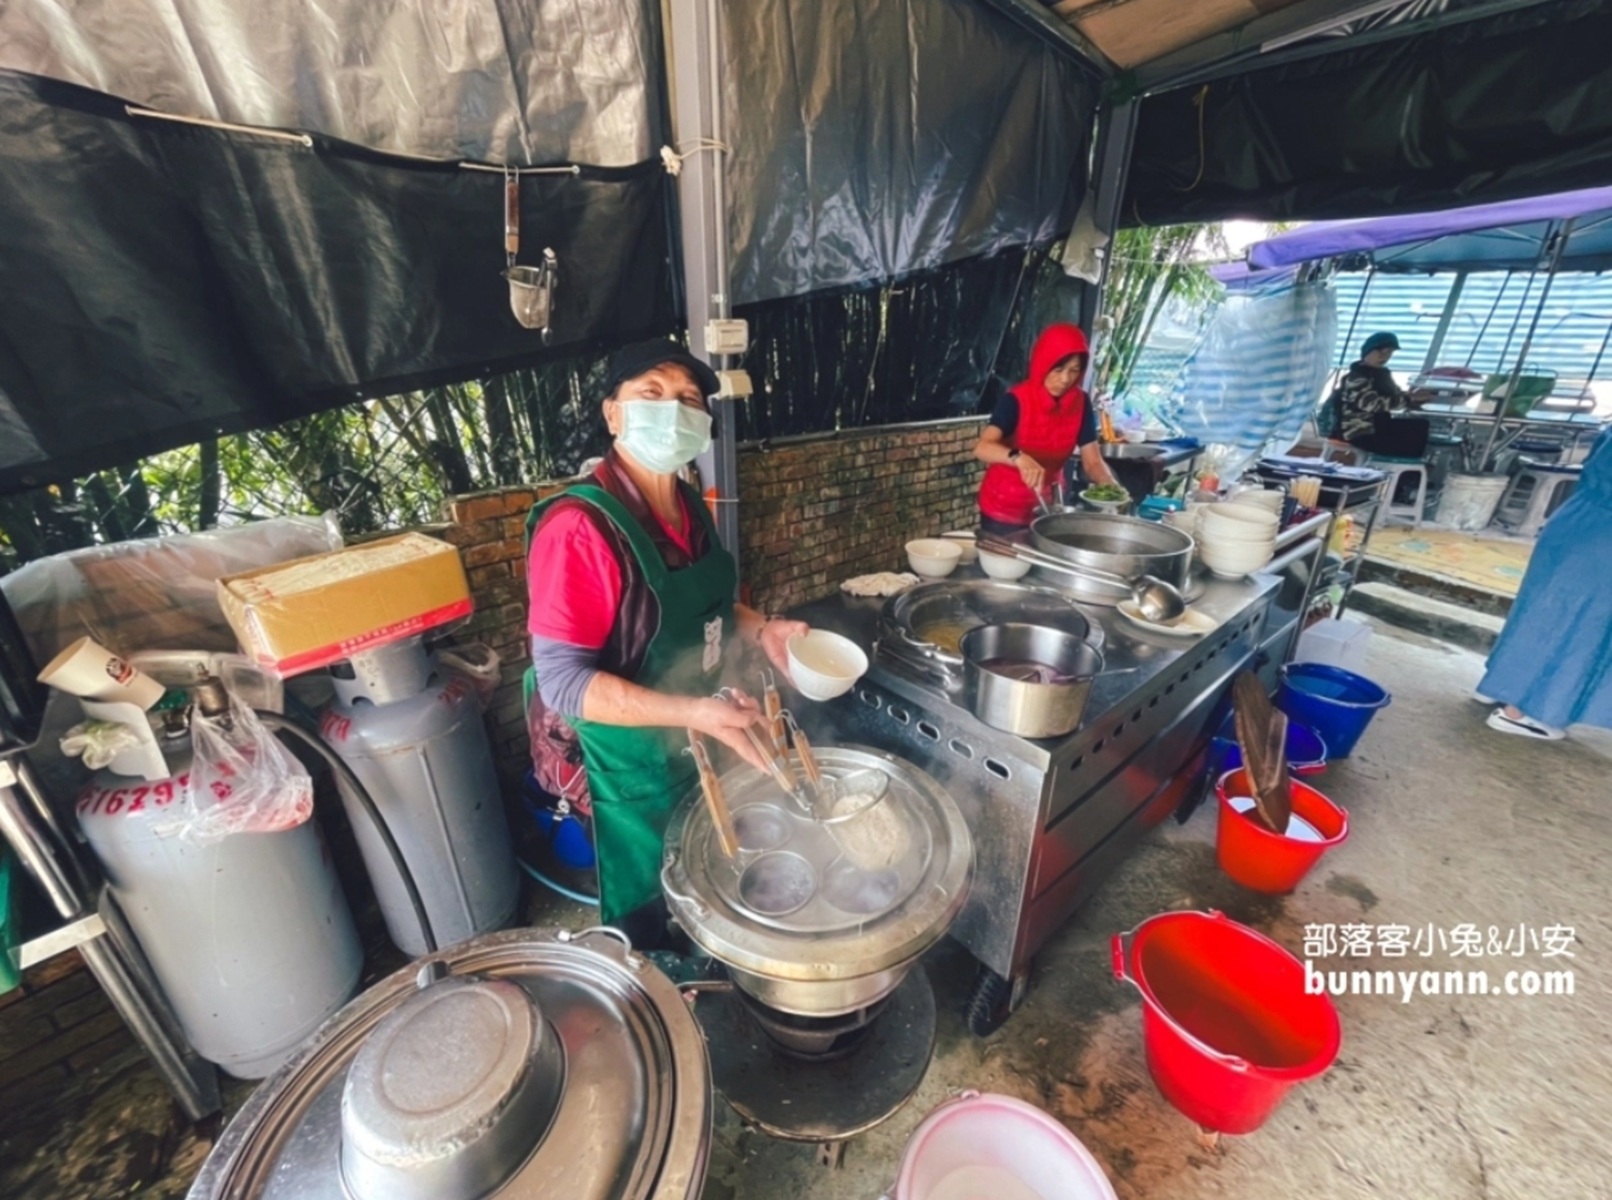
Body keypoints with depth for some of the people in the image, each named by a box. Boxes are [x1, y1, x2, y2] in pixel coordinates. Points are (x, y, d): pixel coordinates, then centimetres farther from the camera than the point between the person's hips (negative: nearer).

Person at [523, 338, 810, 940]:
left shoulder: (688, 506, -2)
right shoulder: (579, 526, -27)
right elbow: (560, 679, -27)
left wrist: (759, 629, -5)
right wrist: (694, 713, -35)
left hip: (695, 747, 8)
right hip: (631, 765, -7)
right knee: (650, 925, 18)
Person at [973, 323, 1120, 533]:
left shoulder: (1081, 404, -4)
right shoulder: (1016, 400, -18)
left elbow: (1093, 461, -5)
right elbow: (982, 448, -32)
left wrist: (1112, 488, -24)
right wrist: (1018, 458, -49)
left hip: (1048, 508, 5)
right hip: (1004, 511, -4)